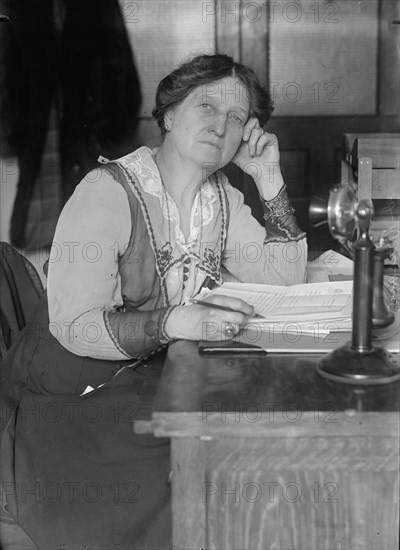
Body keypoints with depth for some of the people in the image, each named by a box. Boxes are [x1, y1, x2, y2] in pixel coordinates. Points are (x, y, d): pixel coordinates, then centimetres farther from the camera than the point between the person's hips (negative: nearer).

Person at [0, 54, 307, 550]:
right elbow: (73, 326, -24)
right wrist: (175, 322, -38)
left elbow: (286, 277, 2)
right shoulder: (107, 192, -18)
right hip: (75, 404, -6)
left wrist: (268, 179, -6)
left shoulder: (221, 196, 5)